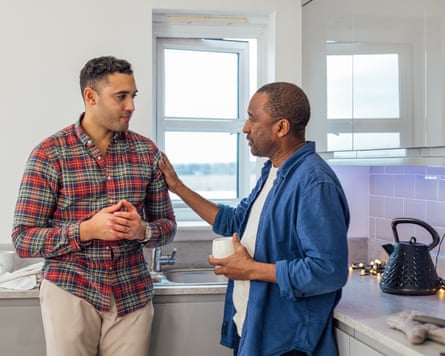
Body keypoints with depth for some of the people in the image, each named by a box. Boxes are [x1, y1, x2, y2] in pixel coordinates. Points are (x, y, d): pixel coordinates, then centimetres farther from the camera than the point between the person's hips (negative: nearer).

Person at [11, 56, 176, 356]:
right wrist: (87, 230, -22)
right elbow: (23, 239, -8)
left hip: (133, 294, 3)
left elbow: (168, 225, 8)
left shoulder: (147, 151, 1)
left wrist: (142, 230, -15)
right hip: (70, 292, -2)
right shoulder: (49, 153, -8)